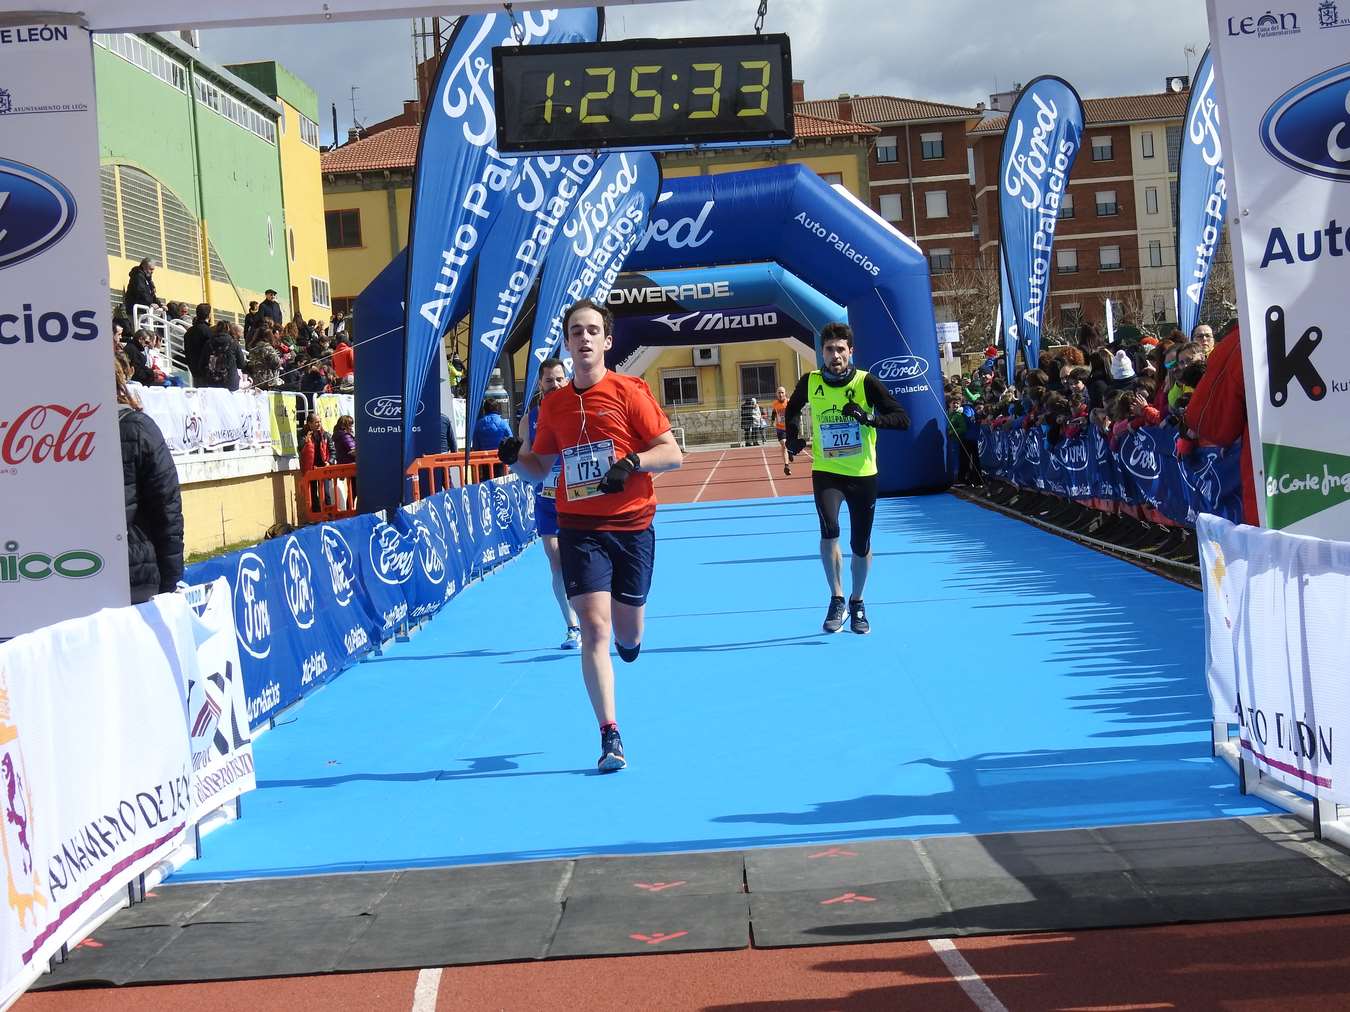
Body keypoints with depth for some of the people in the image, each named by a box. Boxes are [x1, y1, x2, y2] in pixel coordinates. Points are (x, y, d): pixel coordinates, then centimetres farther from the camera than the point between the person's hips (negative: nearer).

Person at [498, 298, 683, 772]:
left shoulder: (630, 391, -4)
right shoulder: (553, 404, 7)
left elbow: (672, 453, -5)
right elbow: (540, 468, 16)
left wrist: (632, 461, -23)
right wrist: (514, 457, -5)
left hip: (632, 524, -1)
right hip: (579, 527, 1)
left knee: (628, 637, 7)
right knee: (595, 627, -12)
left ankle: (628, 643, 47)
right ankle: (610, 736, -7)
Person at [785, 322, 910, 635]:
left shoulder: (866, 382, -12)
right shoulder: (810, 382, -4)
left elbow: (902, 419, -16)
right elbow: (793, 408, 19)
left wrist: (869, 417, -30)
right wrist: (793, 436, 4)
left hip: (863, 474, 0)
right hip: (826, 471, 0)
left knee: (861, 545, 9)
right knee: (829, 531, -24)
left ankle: (857, 603, 34)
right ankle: (837, 600, -7)